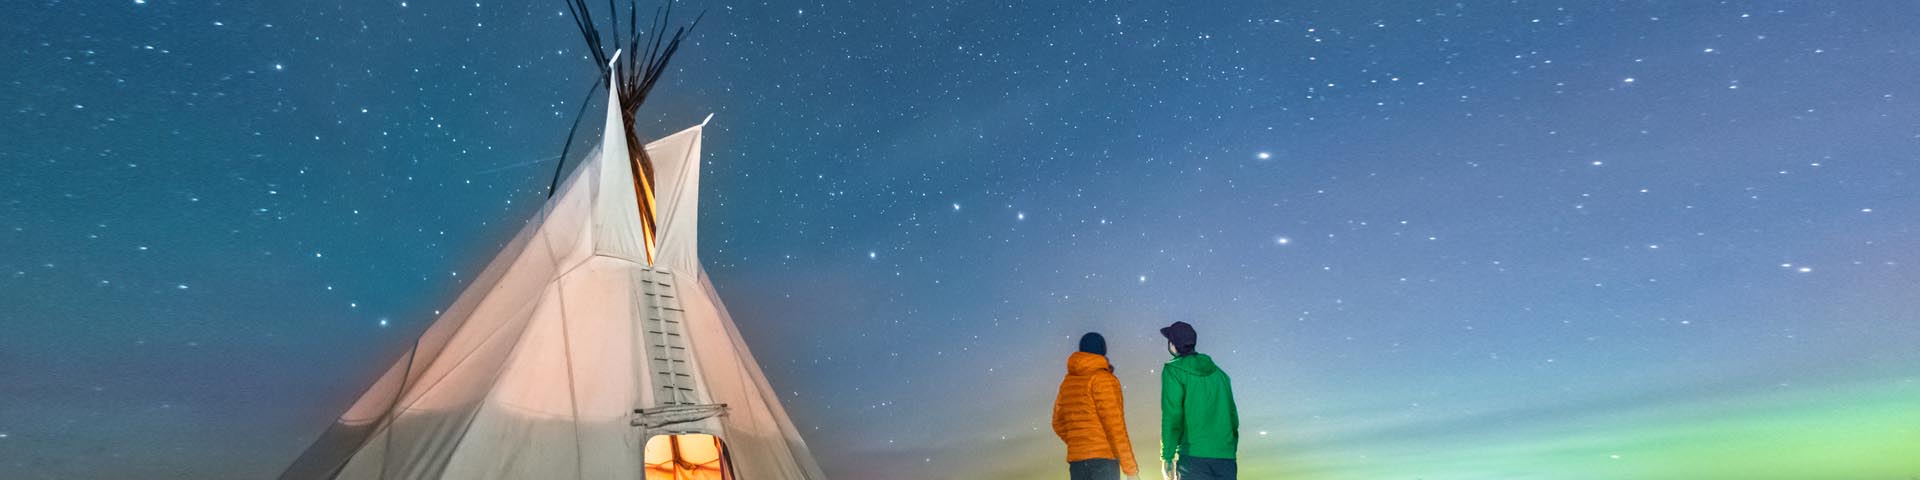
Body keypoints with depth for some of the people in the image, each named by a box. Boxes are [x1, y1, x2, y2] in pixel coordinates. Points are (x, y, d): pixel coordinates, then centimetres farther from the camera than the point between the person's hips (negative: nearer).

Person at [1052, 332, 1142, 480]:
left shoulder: (1067, 382, 14)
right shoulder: (1103, 379, -5)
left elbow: (1058, 424, 20)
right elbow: (1115, 426, -11)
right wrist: (1130, 468, -9)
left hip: (1076, 461, 7)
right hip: (1103, 459, -6)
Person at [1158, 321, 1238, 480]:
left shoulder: (1173, 370, -1)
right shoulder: (1218, 372, 16)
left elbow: (1172, 415, -9)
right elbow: (1233, 415, 17)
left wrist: (1166, 456, -7)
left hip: (1193, 455, -5)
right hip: (1226, 457, 5)